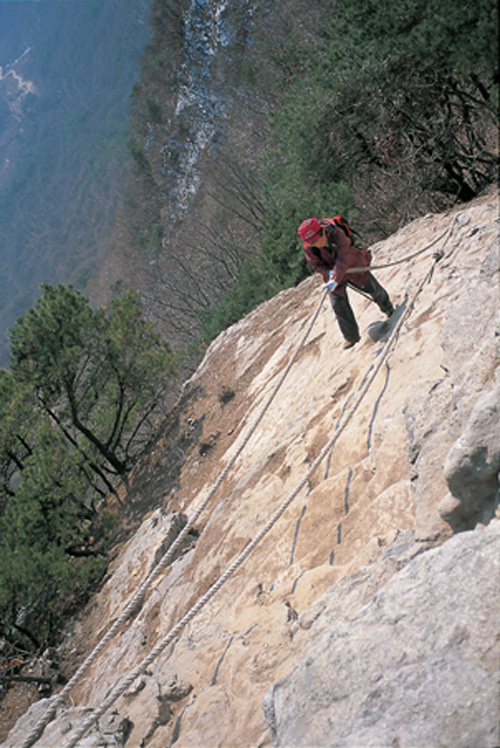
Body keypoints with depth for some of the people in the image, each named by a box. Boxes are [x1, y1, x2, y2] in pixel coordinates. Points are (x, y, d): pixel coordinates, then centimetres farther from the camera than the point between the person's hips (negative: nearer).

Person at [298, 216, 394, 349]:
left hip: (354, 266, -2)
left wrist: (336, 279, -56)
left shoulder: (338, 234, -39)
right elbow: (316, 265, -14)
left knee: (374, 289, 15)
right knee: (338, 303, -3)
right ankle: (352, 336, 12)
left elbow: (343, 259, -45)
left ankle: (388, 309, 47)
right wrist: (329, 273, -35)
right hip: (333, 273, 2)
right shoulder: (309, 248, -26)